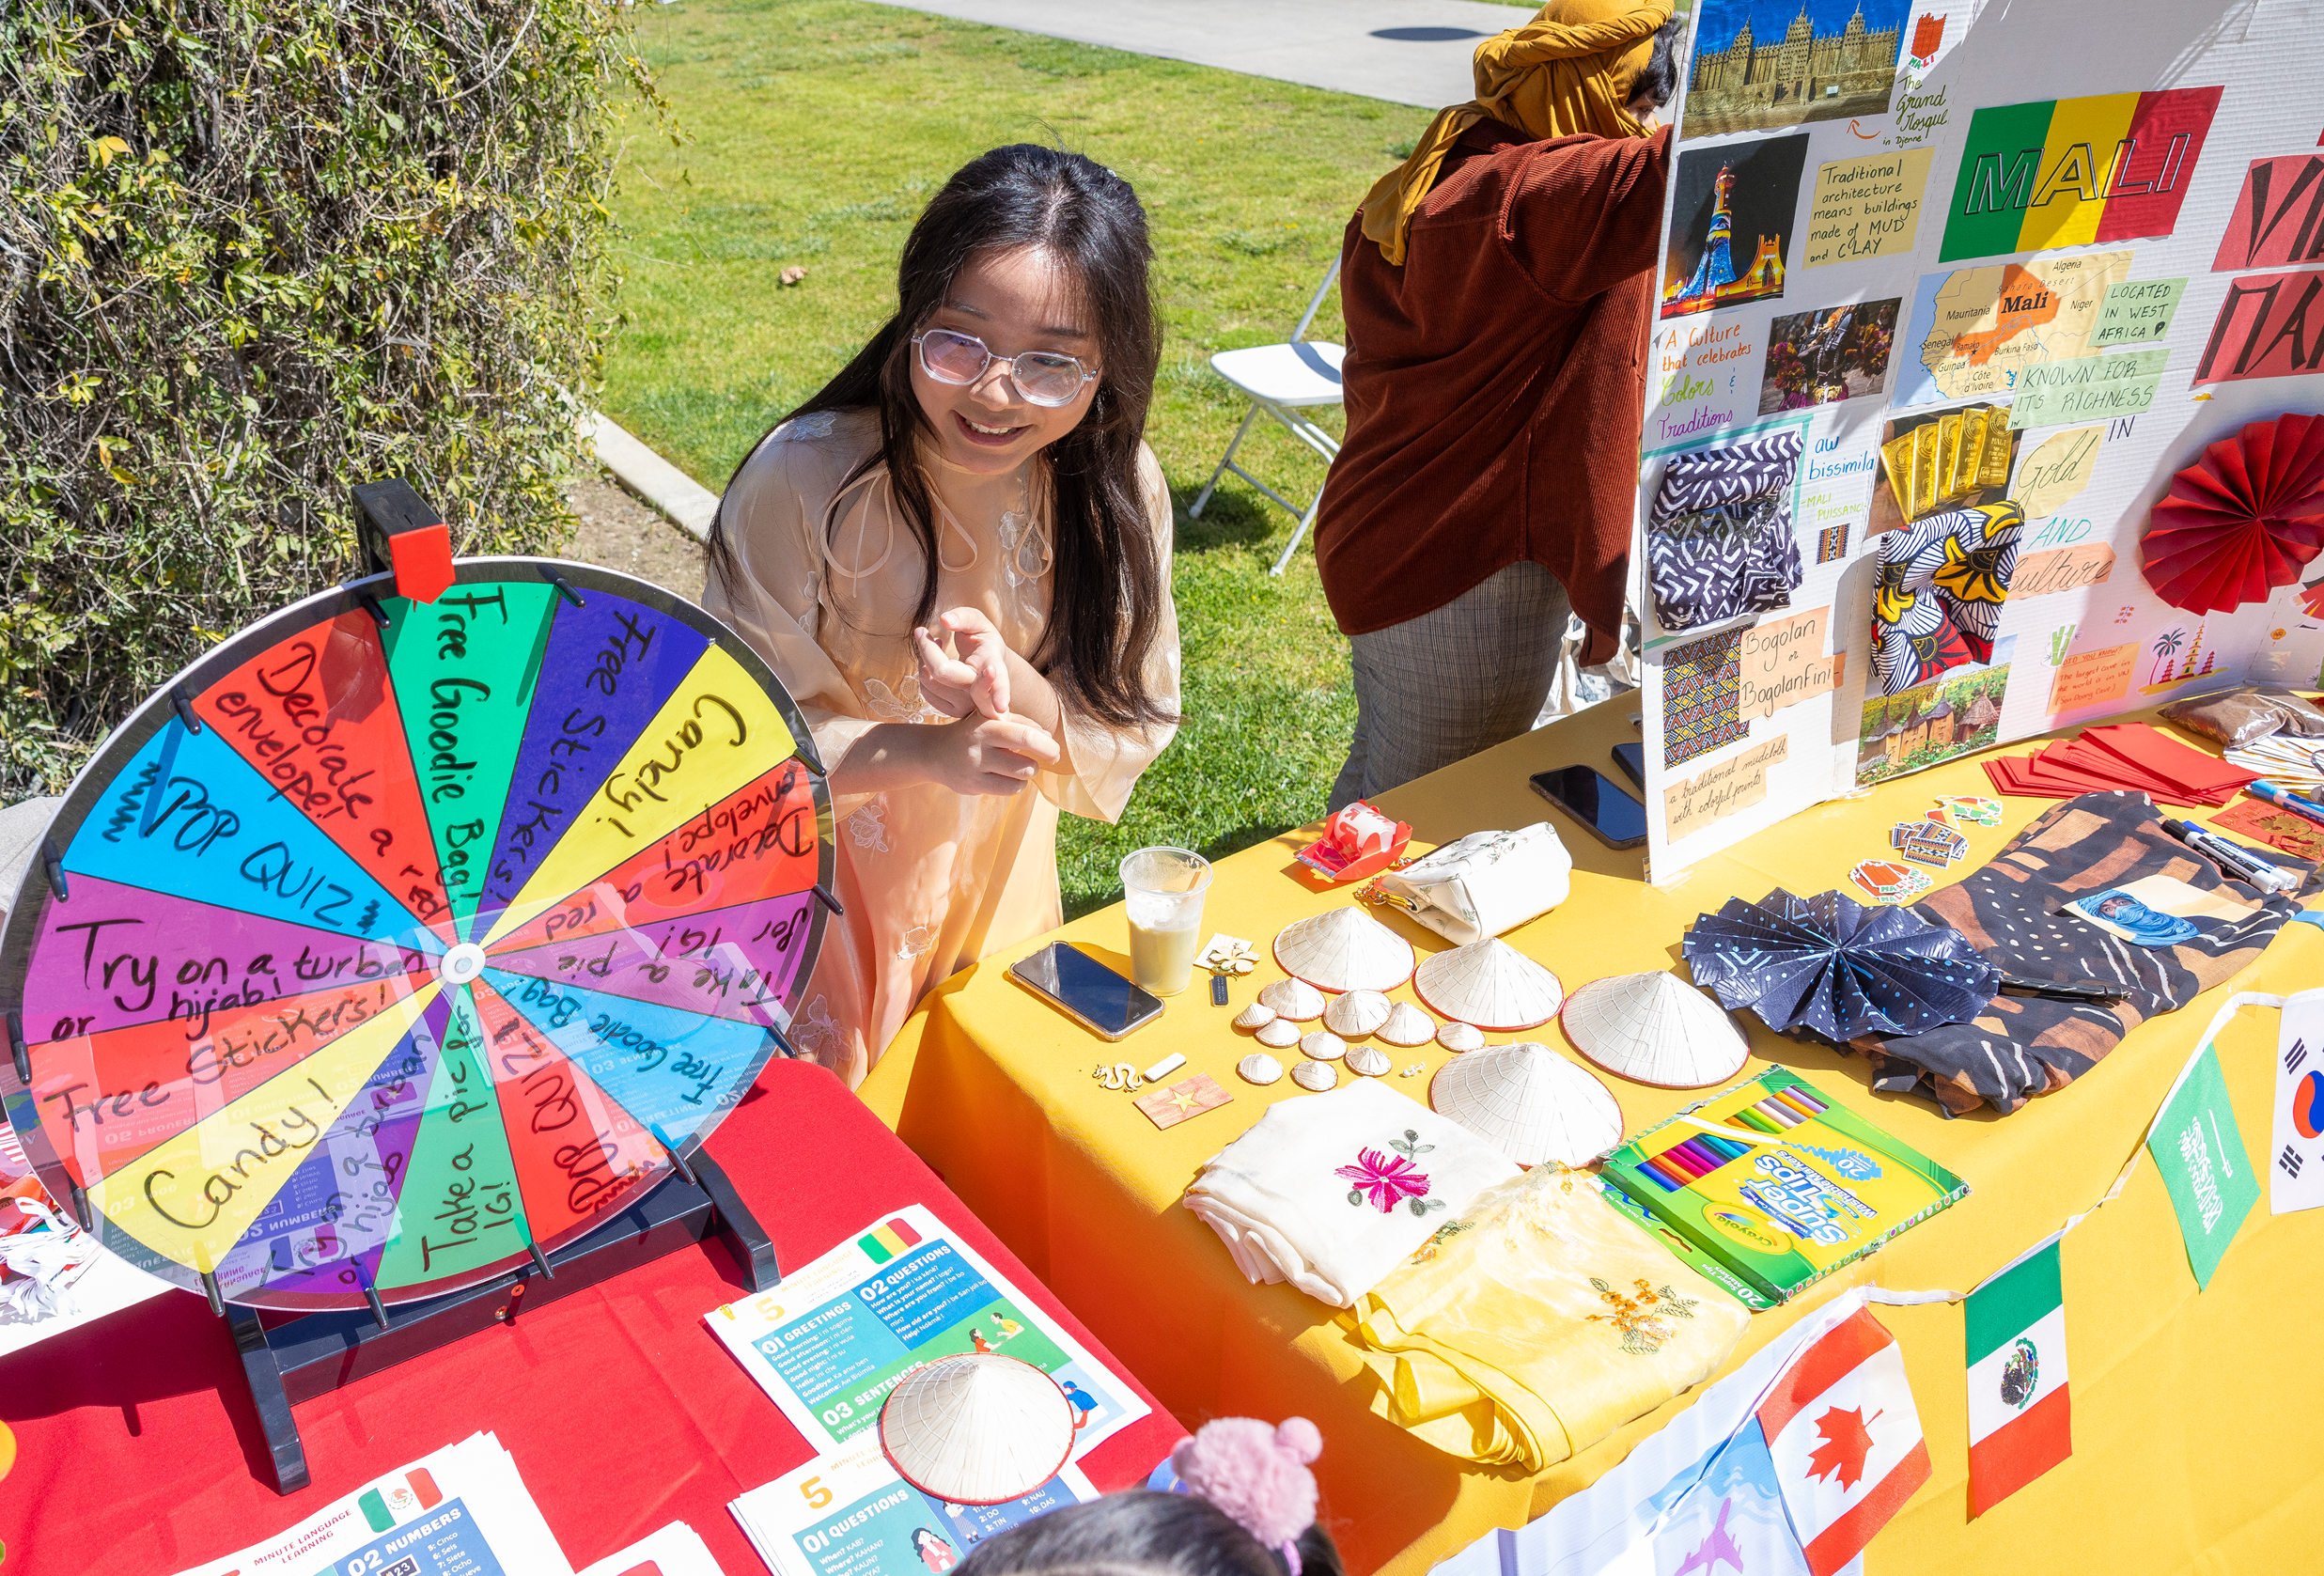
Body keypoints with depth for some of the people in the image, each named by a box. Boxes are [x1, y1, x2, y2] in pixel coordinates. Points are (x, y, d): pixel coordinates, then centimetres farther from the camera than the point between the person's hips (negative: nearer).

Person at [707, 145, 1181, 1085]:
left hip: (994, 888, 3)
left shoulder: (1118, 491, -16)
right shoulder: (803, 480, -27)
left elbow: (1132, 734, -13)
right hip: (814, 886, -3)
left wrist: (1015, 689, -34)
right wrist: (920, 751, -37)